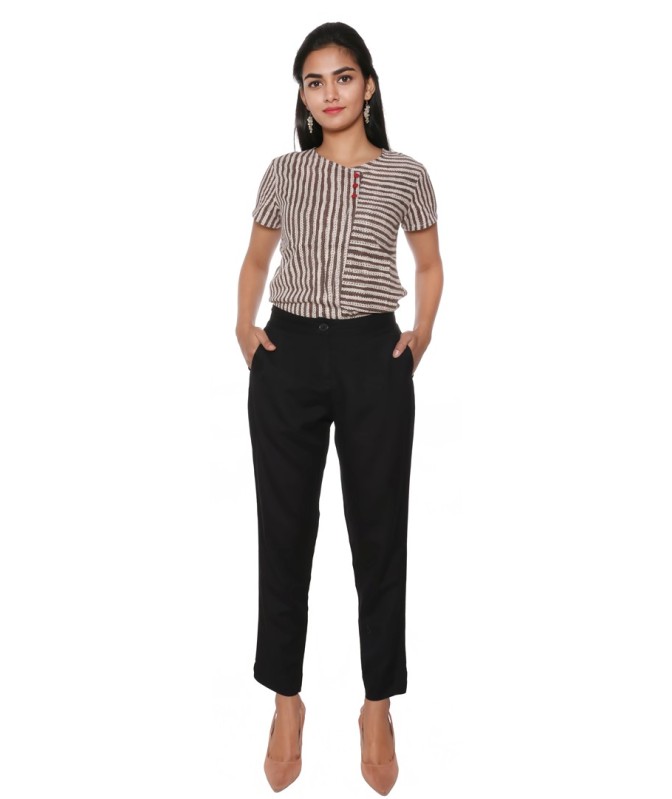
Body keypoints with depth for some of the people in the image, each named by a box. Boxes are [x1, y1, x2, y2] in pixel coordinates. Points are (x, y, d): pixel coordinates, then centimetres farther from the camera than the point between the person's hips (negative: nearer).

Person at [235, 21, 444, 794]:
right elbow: (255, 259, 19)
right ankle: (287, 702, 22)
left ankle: (378, 710, 20)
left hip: (372, 358, -1)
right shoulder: (283, 172, 7)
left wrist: (422, 331, 1)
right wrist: (245, 324, 3)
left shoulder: (406, 176, 3)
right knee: (284, 531, 6)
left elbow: (430, 265, 16)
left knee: (378, 533, 4)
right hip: (288, 357, 2)